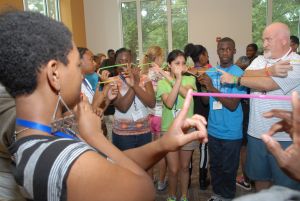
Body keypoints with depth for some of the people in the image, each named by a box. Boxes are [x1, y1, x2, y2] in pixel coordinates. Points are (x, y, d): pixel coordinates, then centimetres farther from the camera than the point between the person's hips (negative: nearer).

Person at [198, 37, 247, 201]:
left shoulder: (239, 74, -12)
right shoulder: (210, 72, 4)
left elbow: (233, 105, -18)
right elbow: (206, 101, 5)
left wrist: (212, 87, -25)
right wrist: (204, 86, -14)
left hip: (231, 132, -4)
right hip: (213, 129, 5)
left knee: (229, 169, 11)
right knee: (215, 165, 18)